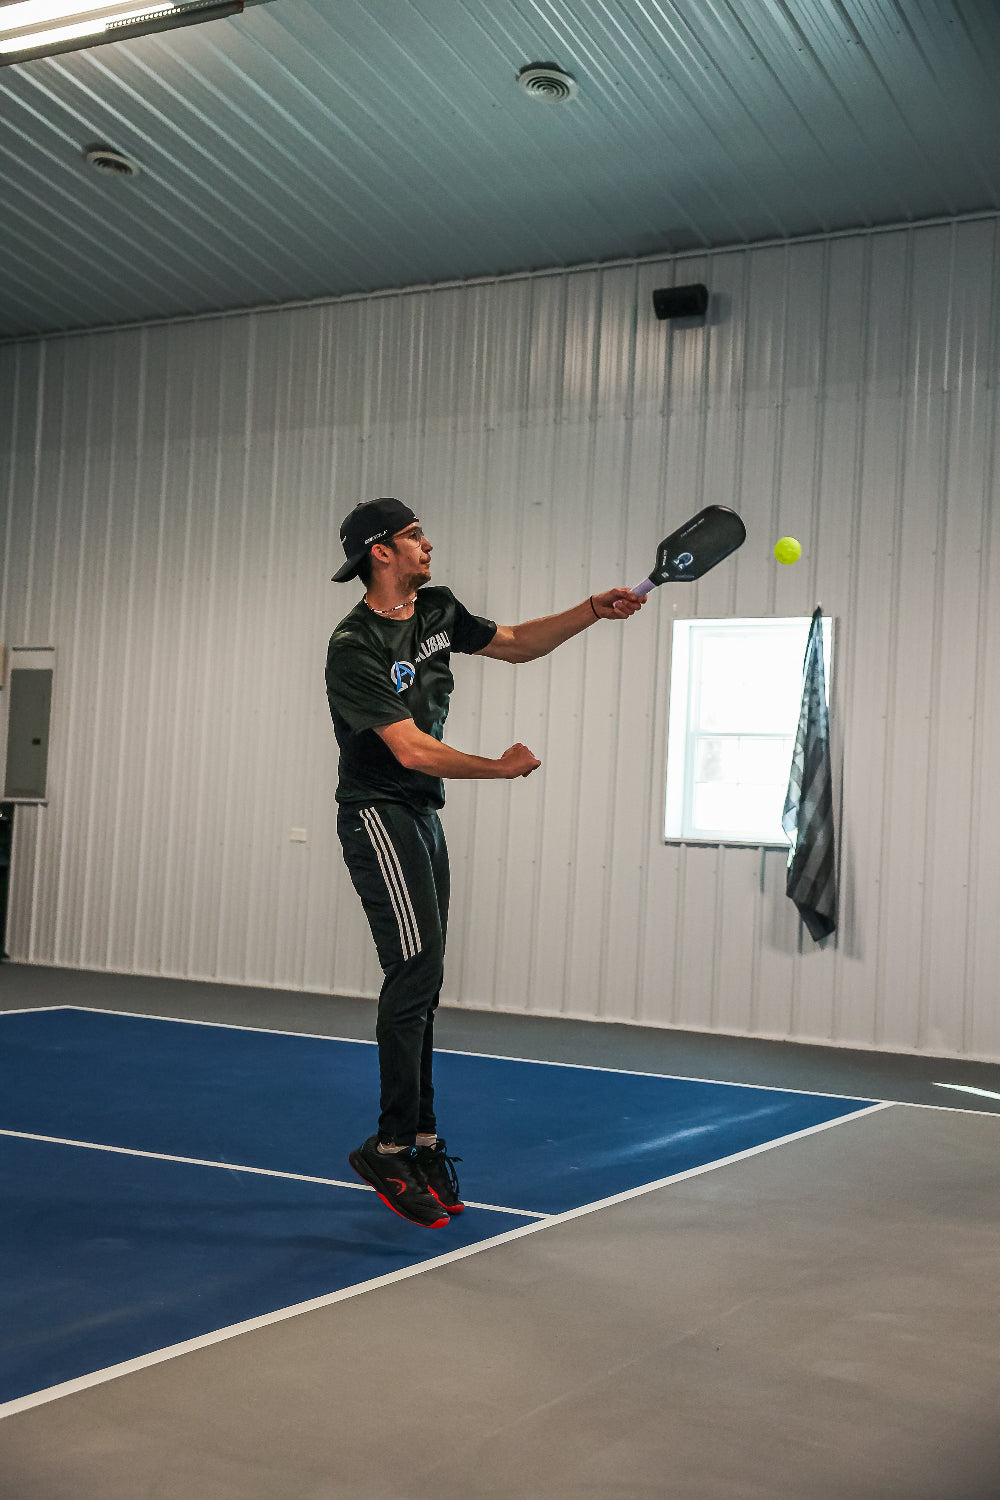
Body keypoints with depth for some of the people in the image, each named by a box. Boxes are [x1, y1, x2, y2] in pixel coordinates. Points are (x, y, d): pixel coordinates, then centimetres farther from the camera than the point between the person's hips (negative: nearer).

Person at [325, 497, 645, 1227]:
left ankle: (421, 1145, 16)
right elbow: (411, 749, -23)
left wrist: (591, 612, 8)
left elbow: (515, 643, 20)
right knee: (416, 970, -16)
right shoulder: (354, 648, -18)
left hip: (423, 817, 8)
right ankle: (393, 1146, -8)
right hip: (379, 815, -8)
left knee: (418, 983, 9)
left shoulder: (438, 610, 7)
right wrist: (501, 766, -13)